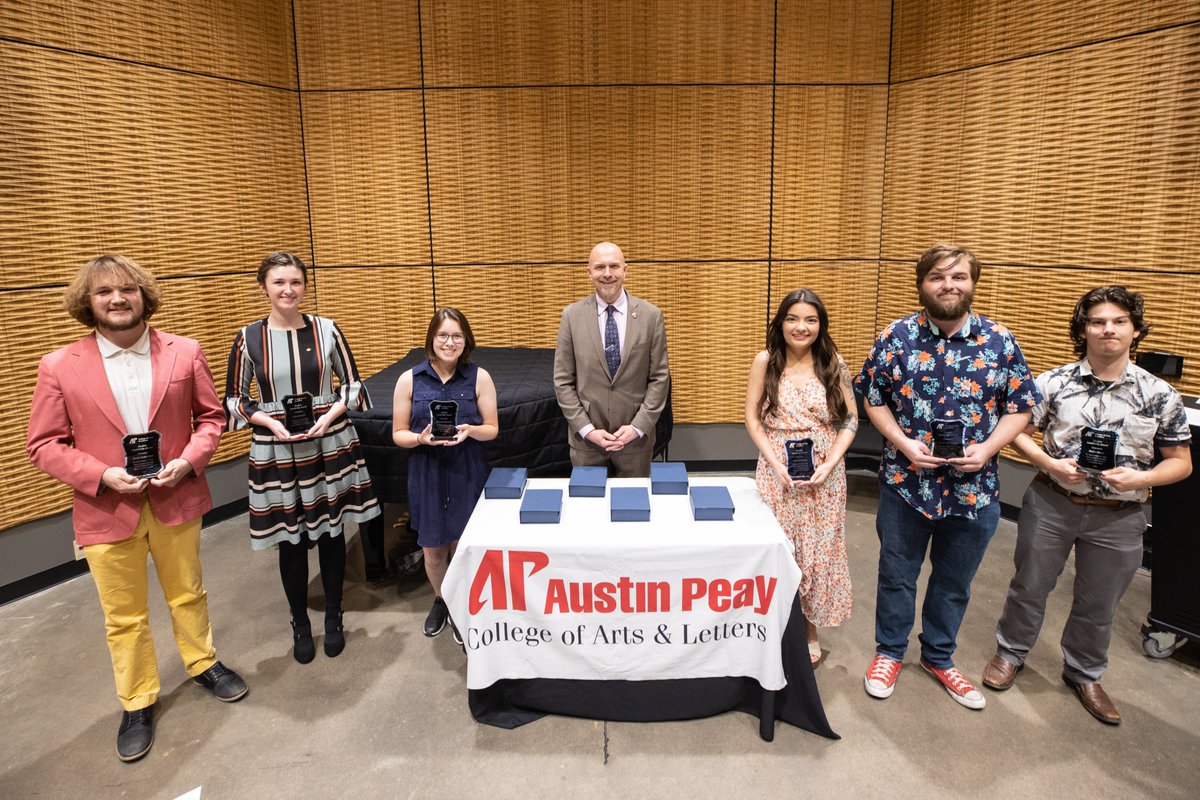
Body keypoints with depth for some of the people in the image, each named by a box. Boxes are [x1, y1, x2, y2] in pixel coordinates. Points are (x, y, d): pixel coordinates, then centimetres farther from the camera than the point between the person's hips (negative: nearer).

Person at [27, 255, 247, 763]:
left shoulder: (184, 353, -3)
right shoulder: (60, 367, -7)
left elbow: (211, 415, 4)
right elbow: (45, 446, -3)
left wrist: (189, 460, -13)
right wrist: (102, 475, -18)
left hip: (176, 500, 1)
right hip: (107, 510, -1)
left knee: (188, 594, 20)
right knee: (124, 617, 13)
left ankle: (202, 662, 44)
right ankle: (137, 702, 34)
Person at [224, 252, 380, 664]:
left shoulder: (326, 329, -3)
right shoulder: (248, 338, -4)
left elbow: (353, 384, 2)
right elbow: (234, 399, 2)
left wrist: (330, 415, -15)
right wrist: (270, 422, -15)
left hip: (331, 445, 1)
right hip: (276, 452, 0)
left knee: (331, 532, 11)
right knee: (291, 540, 10)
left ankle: (333, 618, 31)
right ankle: (300, 625, 30)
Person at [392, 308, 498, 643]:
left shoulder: (479, 377, -5)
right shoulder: (409, 380, -3)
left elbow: (492, 429, -1)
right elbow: (398, 434, 1)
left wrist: (469, 430, -21)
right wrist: (421, 438, -20)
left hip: (468, 474, -1)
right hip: (427, 475, 1)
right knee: (433, 550, 13)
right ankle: (440, 600, 43)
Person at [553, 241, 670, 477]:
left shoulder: (651, 315, -3)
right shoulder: (572, 315, -2)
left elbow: (659, 378, -1)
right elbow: (563, 381, -1)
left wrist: (638, 427, -10)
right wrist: (587, 429, -9)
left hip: (635, 437, 0)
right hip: (586, 439, 0)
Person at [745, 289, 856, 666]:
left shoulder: (833, 364, -2)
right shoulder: (765, 362, -3)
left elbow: (850, 421, 1)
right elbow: (752, 418, -2)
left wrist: (829, 464, -12)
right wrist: (776, 464, -12)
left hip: (824, 474, 1)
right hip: (776, 472, -1)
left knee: (819, 551, 8)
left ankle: (810, 631, 27)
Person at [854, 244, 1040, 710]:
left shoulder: (1000, 341, -2)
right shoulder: (896, 337, -6)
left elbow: (1020, 407, 3)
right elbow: (872, 397, 0)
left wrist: (987, 448, -14)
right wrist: (904, 444, -14)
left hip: (975, 488, 2)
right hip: (905, 482, -1)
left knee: (954, 582, 18)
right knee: (897, 575, 14)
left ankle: (939, 657, 40)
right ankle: (889, 652, 36)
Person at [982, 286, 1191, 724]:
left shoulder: (1160, 395, -5)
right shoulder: (1054, 383, -7)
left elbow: (1181, 461, 2)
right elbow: (1018, 432, 1)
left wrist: (1140, 478, -17)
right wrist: (1049, 463, -16)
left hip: (1118, 517, 1)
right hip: (1051, 503, -1)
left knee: (1098, 604, 16)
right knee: (1030, 585, 15)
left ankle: (1084, 674, 39)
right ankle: (1010, 652, 37)